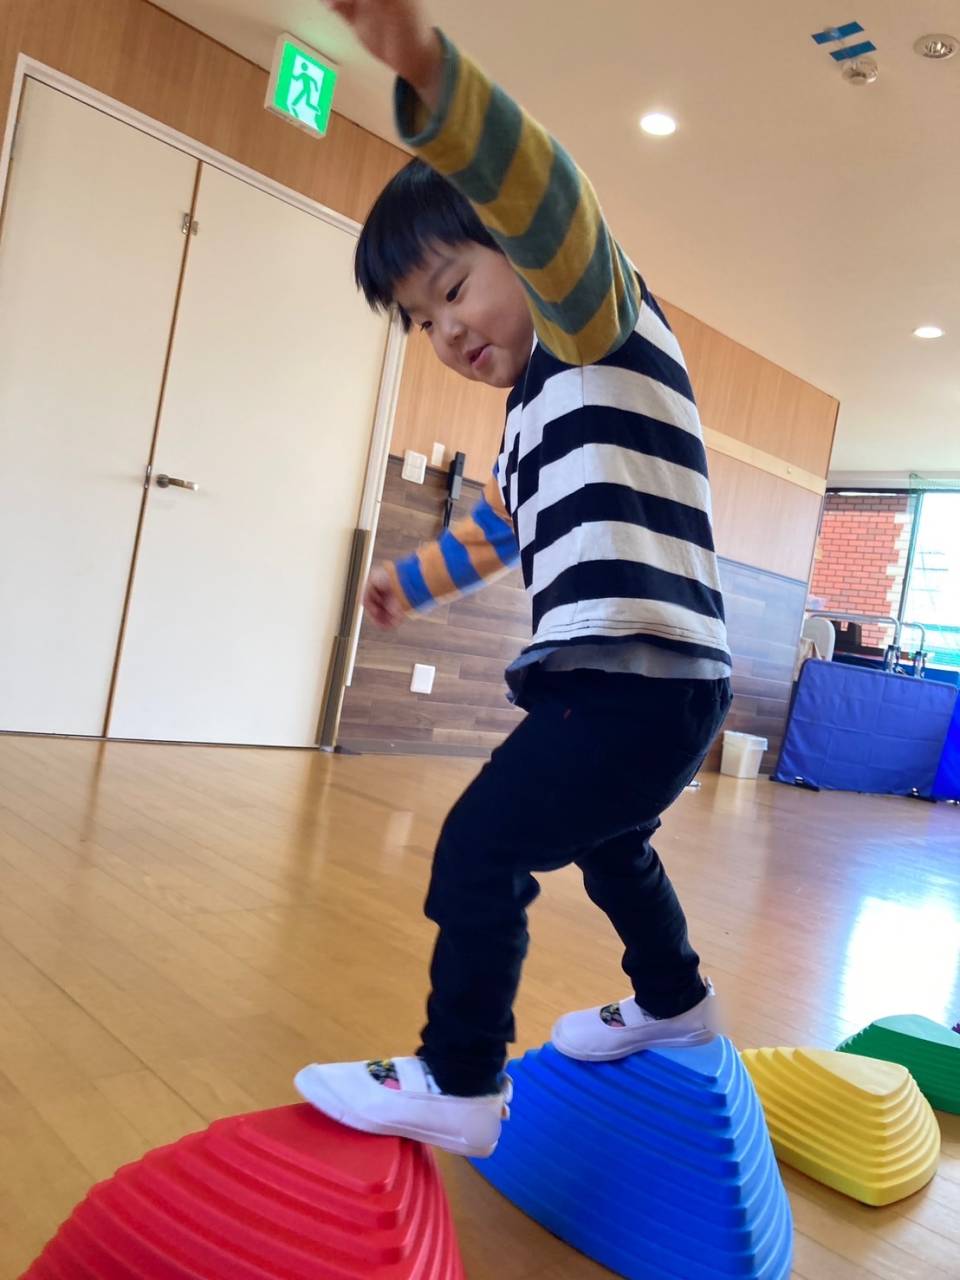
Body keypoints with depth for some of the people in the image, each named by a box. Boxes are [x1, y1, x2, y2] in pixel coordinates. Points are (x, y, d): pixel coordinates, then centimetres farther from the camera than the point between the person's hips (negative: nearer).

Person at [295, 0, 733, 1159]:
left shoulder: (604, 324, -4)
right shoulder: (535, 402, 22)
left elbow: (547, 203, -26)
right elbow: (502, 527, 36)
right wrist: (413, 580, 48)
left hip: (639, 674, -11)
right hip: (638, 680, 11)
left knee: (481, 847, -9)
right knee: (609, 848, 27)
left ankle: (457, 1088, 4)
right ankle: (673, 1003, 48)